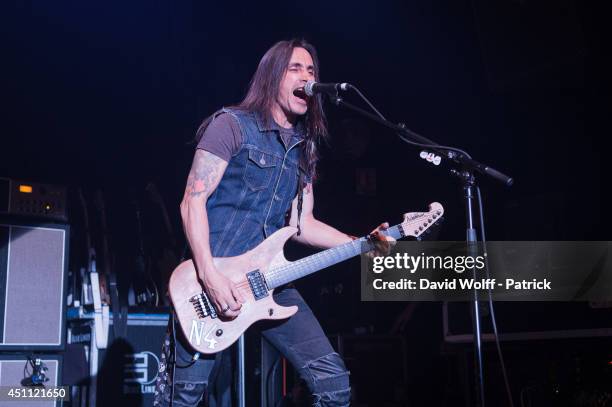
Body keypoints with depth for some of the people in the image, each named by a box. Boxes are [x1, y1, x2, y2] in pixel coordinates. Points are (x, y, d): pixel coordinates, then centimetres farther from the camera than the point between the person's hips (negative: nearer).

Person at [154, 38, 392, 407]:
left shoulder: (304, 148, 15)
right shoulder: (231, 125, -5)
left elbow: (302, 224, 15)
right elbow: (193, 201, -11)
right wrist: (209, 275, -21)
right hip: (213, 278, -5)